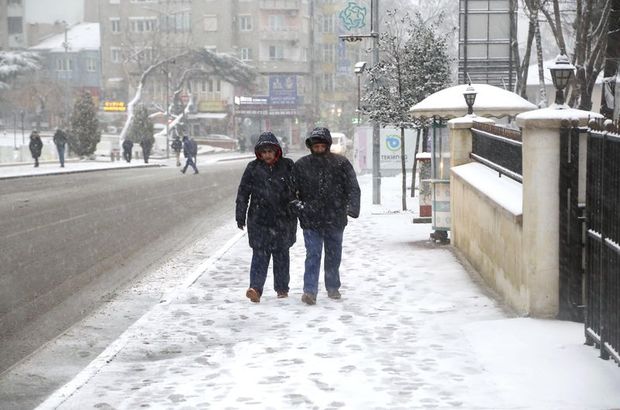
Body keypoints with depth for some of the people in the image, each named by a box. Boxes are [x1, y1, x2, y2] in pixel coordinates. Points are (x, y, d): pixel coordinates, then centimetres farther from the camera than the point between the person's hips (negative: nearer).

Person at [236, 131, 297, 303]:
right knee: (260, 254, -9)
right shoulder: (253, 168, 2)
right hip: (259, 219, -1)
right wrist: (240, 216, 2)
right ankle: (256, 288, -16)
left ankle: (282, 289, 20)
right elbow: (243, 193, 5)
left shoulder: (287, 166, 2)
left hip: (283, 219, 1)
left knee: (281, 254, 8)